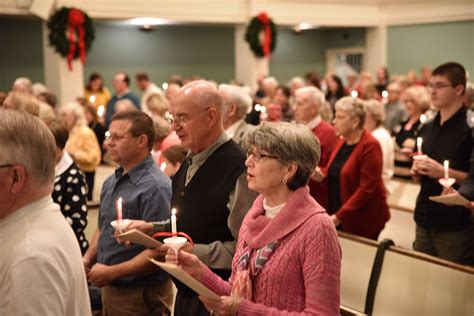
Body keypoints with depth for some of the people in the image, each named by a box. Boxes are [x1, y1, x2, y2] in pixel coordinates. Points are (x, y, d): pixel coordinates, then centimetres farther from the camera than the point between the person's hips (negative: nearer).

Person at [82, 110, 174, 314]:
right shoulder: (111, 182, 9)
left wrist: (111, 273, -19)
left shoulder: (155, 187, -18)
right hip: (110, 289, 8)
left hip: (141, 296, -8)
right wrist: (87, 259, 3)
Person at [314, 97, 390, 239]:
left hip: (362, 220, -7)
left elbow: (367, 188, -20)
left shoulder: (369, 146, -16)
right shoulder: (341, 142, 9)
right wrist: (322, 174, -3)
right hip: (338, 217, 7)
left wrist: (339, 216, -22)